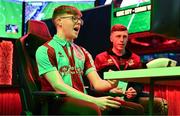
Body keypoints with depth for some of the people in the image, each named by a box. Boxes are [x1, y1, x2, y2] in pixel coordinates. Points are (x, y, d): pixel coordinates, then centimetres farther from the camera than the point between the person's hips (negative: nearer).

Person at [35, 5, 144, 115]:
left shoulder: (83, 52, 20)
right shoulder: (45, 50, -1)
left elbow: (97, 83, 10)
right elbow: (58, 86, -12)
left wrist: (110, 84, -15)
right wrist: (94, 100, -20)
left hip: (83, 101, 6)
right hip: (59, 103, -6)